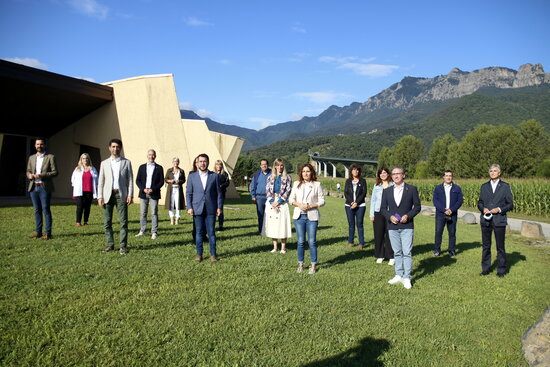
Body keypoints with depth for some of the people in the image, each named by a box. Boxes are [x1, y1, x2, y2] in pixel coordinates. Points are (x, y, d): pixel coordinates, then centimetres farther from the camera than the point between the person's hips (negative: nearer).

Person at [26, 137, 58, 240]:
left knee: (46, 209, -6)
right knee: (37, 210, 8)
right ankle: (38, 232, 14)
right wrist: (29, 175, -4)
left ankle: (48, 233, -3)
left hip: (44, 188, -5)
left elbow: (55, 172, -5)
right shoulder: (31, 158, 16)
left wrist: (41, 175, -18)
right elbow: (28, 171, 20)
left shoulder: (50, 157, 0)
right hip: (33, 187, 5)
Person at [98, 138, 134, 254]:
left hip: (121, 195, -2)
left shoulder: (126, 162, 10)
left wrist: (130, 195, -4)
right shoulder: (104, 163, 13)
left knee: (123, 222, -5)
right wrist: (100, 197, 0)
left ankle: (123, 246, -1)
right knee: (107, 222, 2)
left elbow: (130, 179, 6)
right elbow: (101, 181, 10)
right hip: (108, 195, 2)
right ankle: (110, 245, 11)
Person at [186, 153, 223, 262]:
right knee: (198, 232, 5)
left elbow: (219, 193, 5)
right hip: (197, 209, 1)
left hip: (210, 209, -1)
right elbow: (189, 193, 6)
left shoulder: (214, 176, 4)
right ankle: (199, 254, 16)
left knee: (211, 232, 2)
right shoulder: (192, 176, 6)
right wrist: (189, 207, -2)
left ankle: (213, 254, 11)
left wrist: (219, 207, 0)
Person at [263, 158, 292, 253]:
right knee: (272, 224, 4)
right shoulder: (270, 177, 11)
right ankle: (275, 247, 14)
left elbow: (288, 191, -4)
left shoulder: (287, 177, 3)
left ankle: (283, 247, 5)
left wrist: (278, 202, -12)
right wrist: (272, 202, -10)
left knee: (282, 224, -5)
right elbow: (267, 190, 5)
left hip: (282, 203, -3)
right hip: (271, 203, 3)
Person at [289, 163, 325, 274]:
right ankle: (300, 264, 18)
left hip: (312, 216, -2)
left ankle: (313, 265, 10)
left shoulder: (317, 184, 1)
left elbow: (322, 201, 0)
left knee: (312, 241, -1)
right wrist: (299, 205, -10)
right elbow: (291, 199, 8)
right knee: (300, 241, 6)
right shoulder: (296, 184, 9)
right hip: (299, 216, 2)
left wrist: (311, 206, -14)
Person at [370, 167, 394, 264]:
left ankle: (392, 257, 8)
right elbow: (373, 200, 13)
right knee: (378, 235, 6)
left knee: (389, 235, -2)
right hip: (378, 213, 3)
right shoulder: (376, 186, 10)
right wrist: (371, 214, 8)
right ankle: (380, 256, 18)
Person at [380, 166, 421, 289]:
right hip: (392, 226, 3)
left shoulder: (412, 189, 0)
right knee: (397, 252, 11)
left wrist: (408, 215, -13)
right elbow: (383, 208, 9)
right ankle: (399, 275, 21)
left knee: (407, 252, -5)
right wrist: (390, 217, -9)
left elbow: (417, 206, 1)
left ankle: (407, 278, 2)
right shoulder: (387, 191, 7)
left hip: (407, 226, -3)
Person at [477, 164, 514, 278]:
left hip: (499, 220, -2)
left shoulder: (505, 186, 2)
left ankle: (501, 269, 17)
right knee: (486, 246, 9)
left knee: (500, 247, 4)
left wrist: (499, 209, -14)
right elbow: (480, 202, 13)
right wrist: (483, 209, -7)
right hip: (486, 220, 3)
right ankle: (485, 268, 20)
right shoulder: (484, 186, 10)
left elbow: (510, 204, 1)